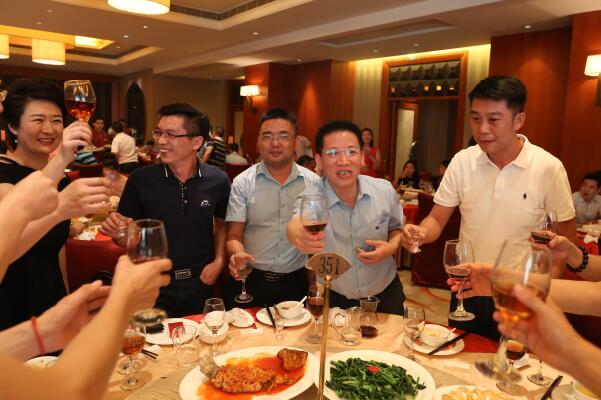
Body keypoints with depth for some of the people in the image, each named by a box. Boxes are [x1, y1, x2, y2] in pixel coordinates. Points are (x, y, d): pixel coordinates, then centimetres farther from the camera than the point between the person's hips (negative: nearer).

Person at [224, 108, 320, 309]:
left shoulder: (313, 182, 1)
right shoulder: (242, 182, -3)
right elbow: (234, 236, -4)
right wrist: (239, 254, -25)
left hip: (295, 282, 2)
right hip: (250, 280, -1)